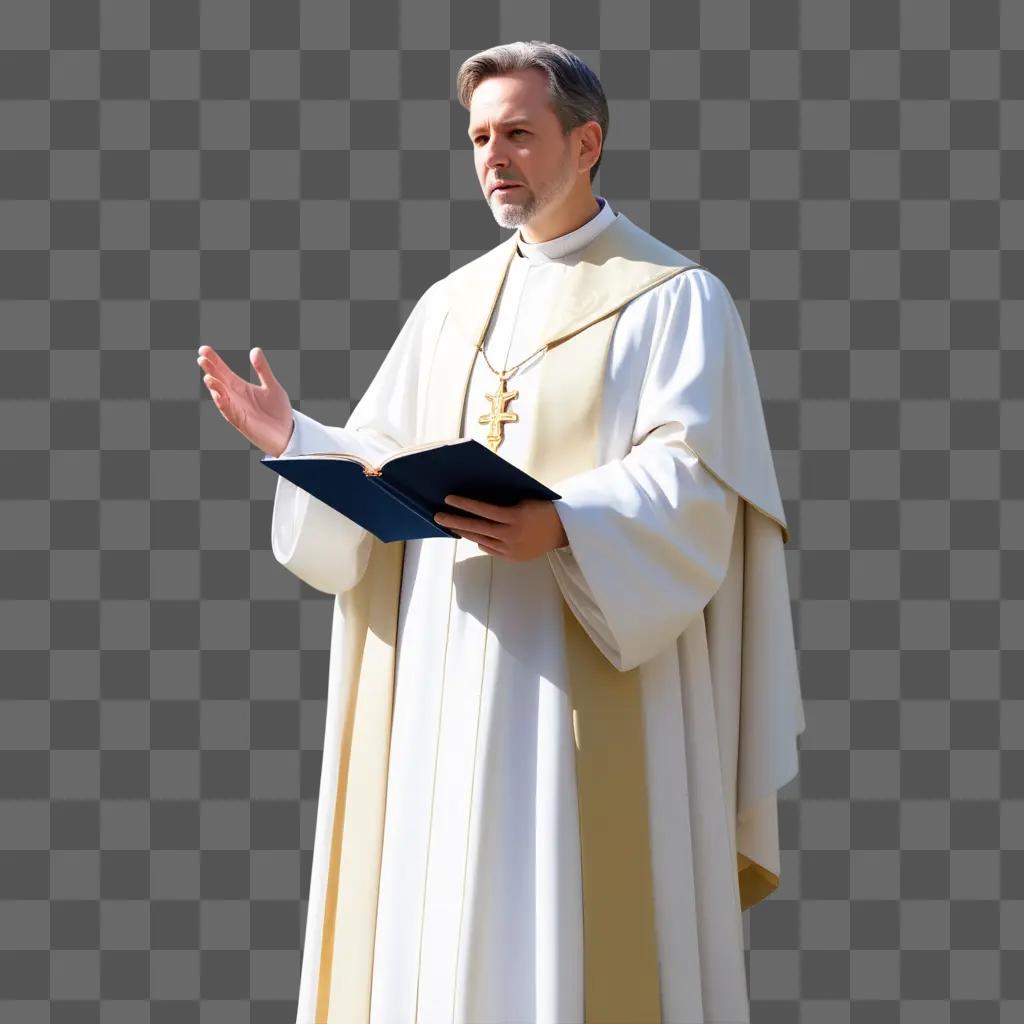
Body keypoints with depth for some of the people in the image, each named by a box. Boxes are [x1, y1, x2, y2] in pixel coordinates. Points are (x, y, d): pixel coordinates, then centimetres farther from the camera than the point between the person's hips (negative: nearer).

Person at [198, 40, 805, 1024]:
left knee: (580, 940, -3)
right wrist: (294, 439, -6)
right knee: (437, 921, 7)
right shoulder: (451, 303, 16)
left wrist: (561, 528, -29)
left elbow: (692, 478, -13)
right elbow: (385, 468, 13)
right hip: (443, 689, 5)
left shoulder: (674, 300, -1)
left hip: (589, 693, -5)